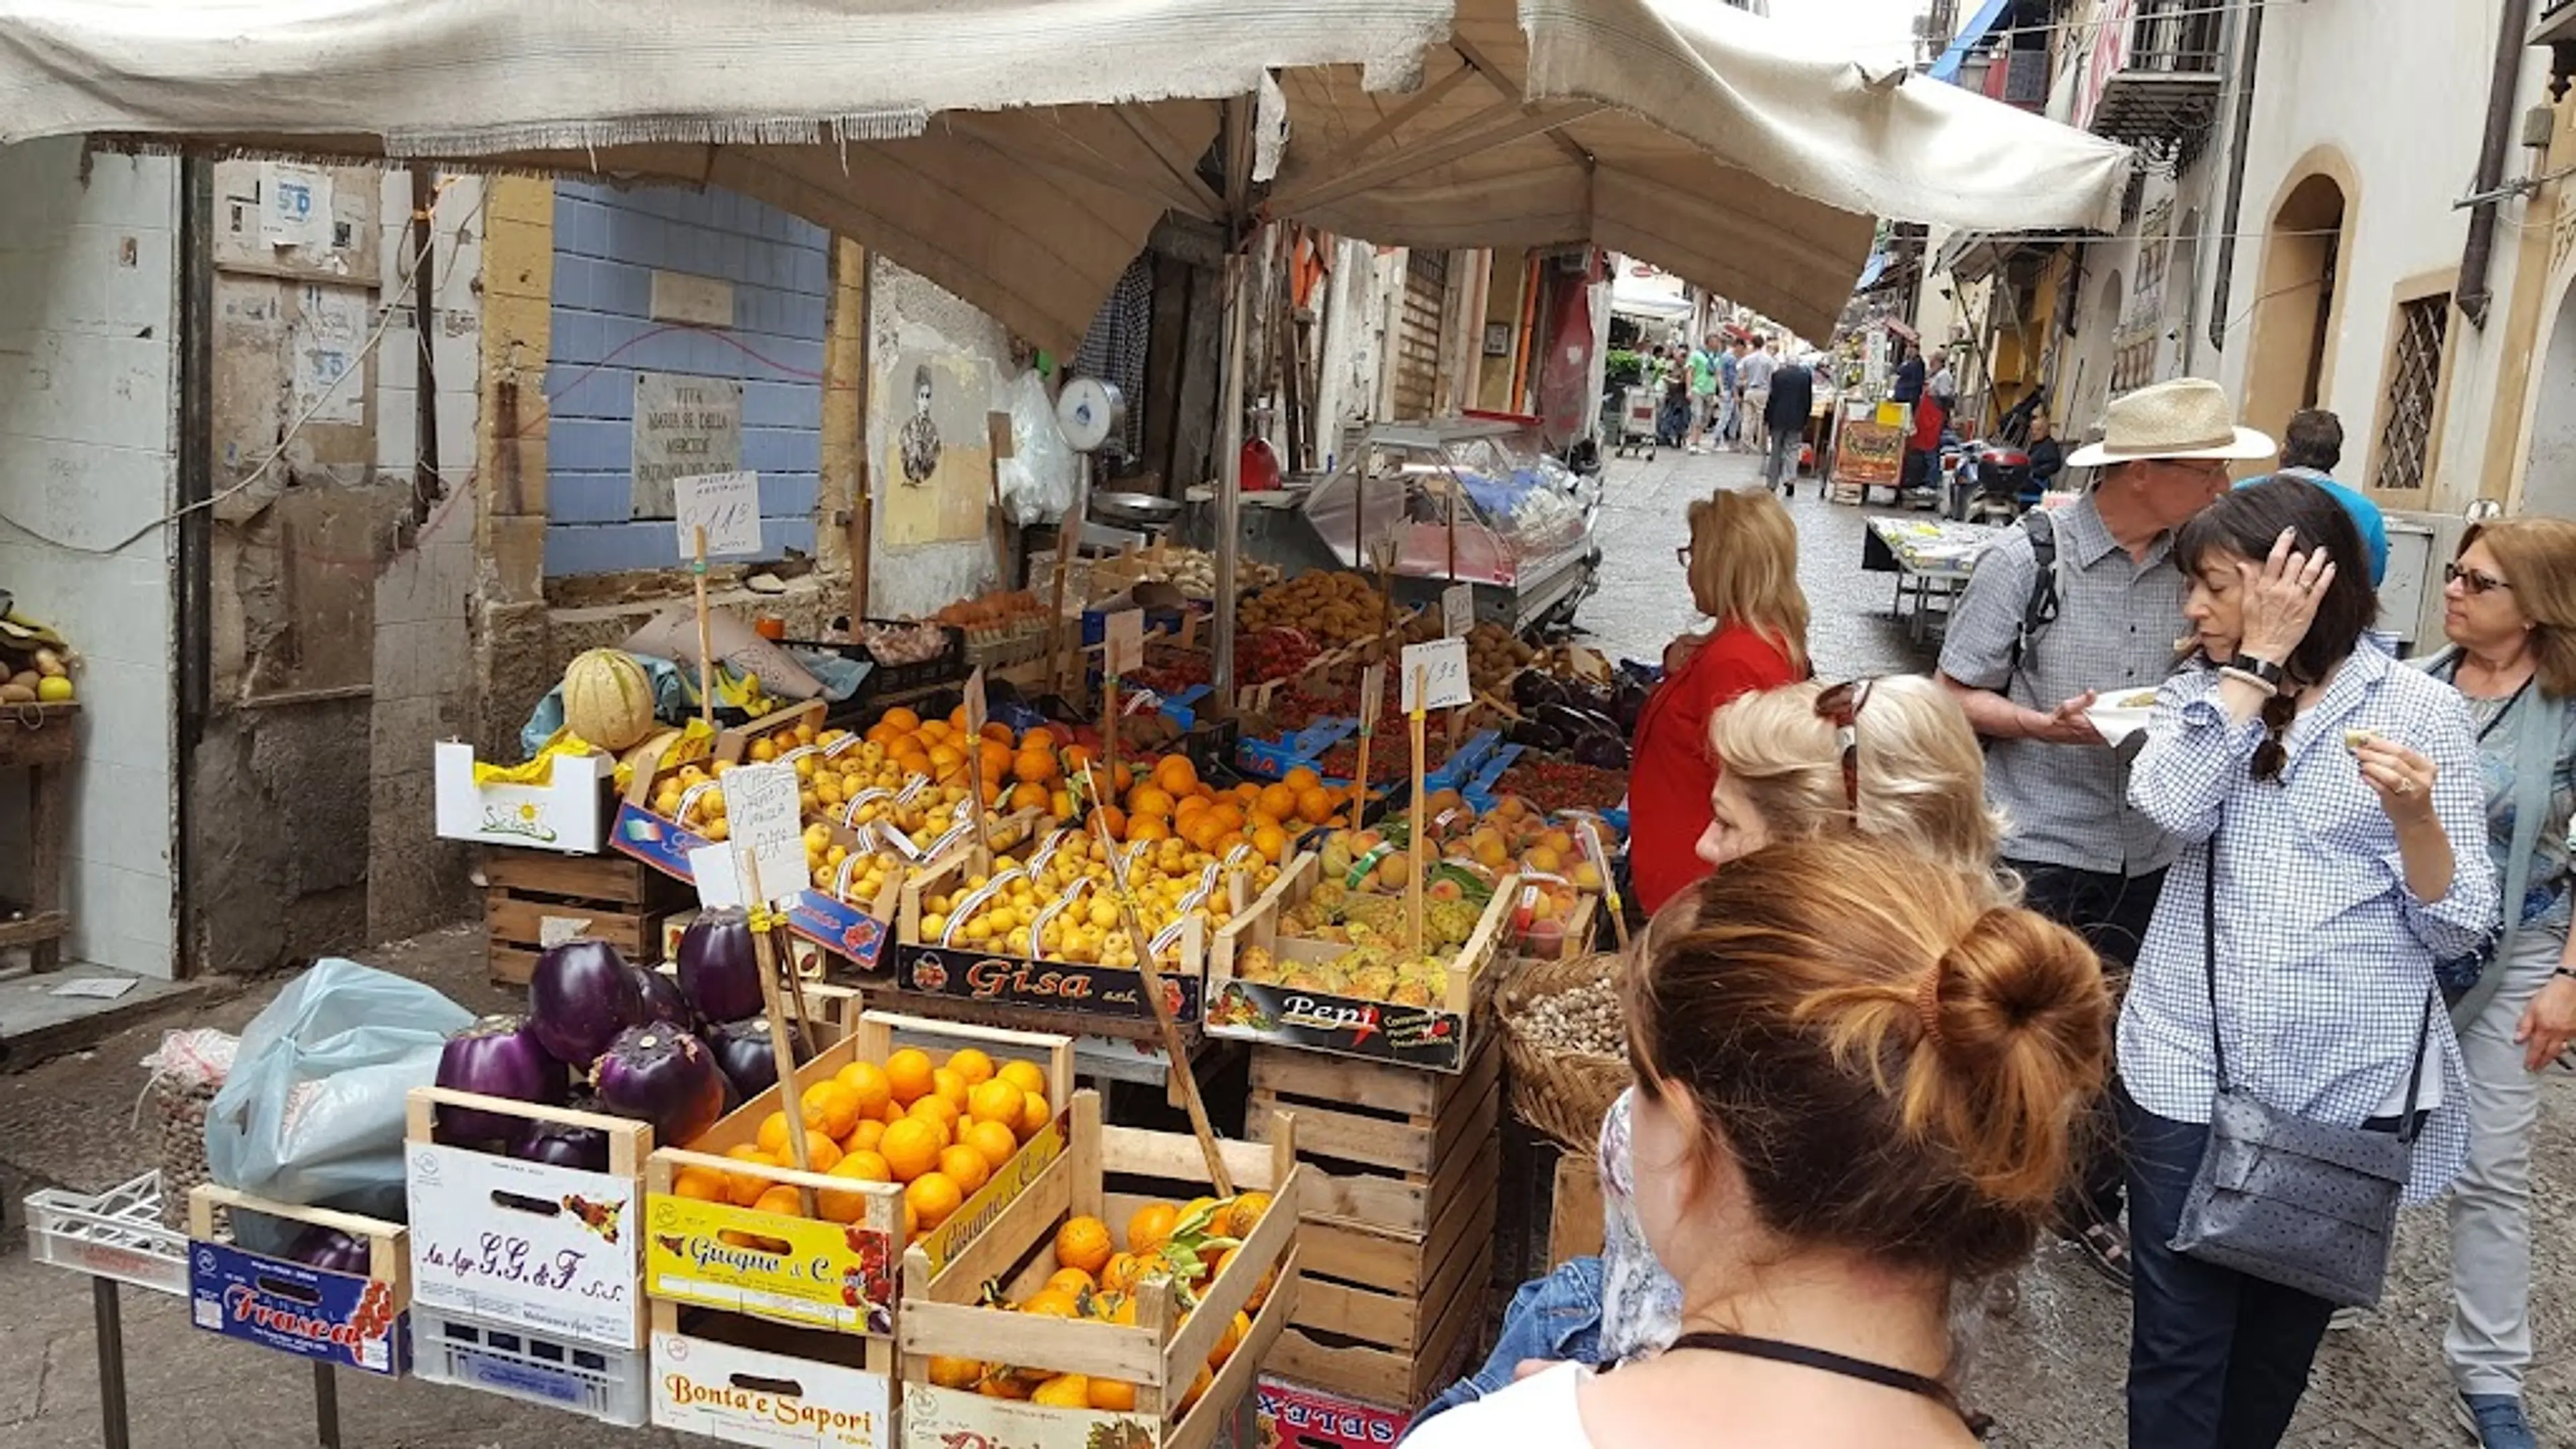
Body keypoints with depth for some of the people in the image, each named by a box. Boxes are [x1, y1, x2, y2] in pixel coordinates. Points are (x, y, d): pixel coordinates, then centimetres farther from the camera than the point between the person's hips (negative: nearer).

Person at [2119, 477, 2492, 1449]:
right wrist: (2259, 661, -13)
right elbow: (2172, 809, -17)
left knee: (2285, 1333, 18)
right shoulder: (2197, 695, 6)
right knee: (2177, 1340, 4)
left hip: (2350, 1085, -1)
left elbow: (2458, 928, -5)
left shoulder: (2423, 709, -3)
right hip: (2190, 1070, 1)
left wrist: (2415, 814, -23)